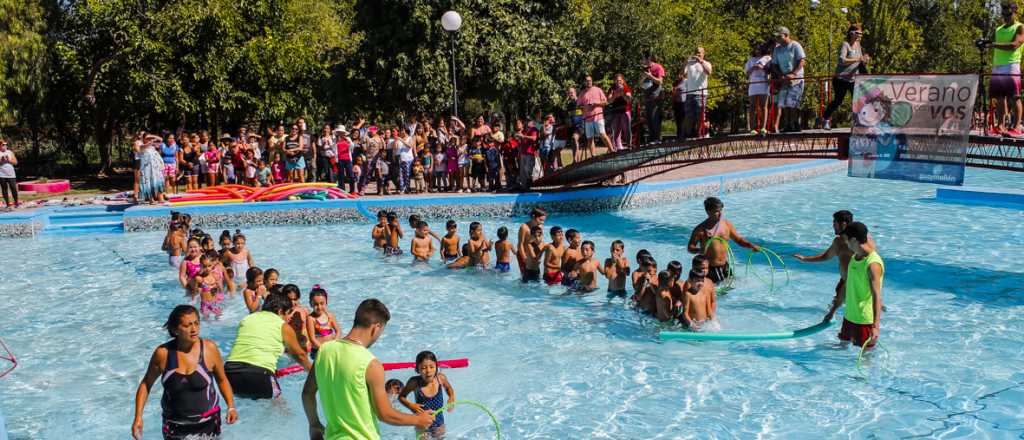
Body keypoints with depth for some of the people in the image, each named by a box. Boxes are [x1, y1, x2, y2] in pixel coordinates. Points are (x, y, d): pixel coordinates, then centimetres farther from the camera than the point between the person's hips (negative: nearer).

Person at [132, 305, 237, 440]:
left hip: (208, 422, 0)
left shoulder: (209, 348, -11)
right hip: (175, 425, 0)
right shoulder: (163, 353, -11)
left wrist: (231, 407, -10)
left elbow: (222, 380, 2)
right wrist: (138, 417, -3)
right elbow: (146, 384, 4)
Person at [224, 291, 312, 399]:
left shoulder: (246, 319, 19)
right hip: (258, 375, -4)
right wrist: (312, 370, 39)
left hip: (230, 371, 4)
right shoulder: (283, 326, 8)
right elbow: (299, 355, 21)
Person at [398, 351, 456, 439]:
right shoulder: (414, 382, -23)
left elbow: (449, 388, 7)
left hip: (439, 424, 3)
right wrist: (411, 406, -22)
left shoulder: (441, 378, -16)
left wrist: (451, 398, -10)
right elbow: (401, 396, -6)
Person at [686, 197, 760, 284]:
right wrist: (699, 250, -28)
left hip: (724, 267, 5)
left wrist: (752, 246, -5)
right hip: (709, 268, -5)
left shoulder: (727, 224, 2)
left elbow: (739, 239, 10)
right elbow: (690, 247, -8)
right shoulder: (700, 229, -11)